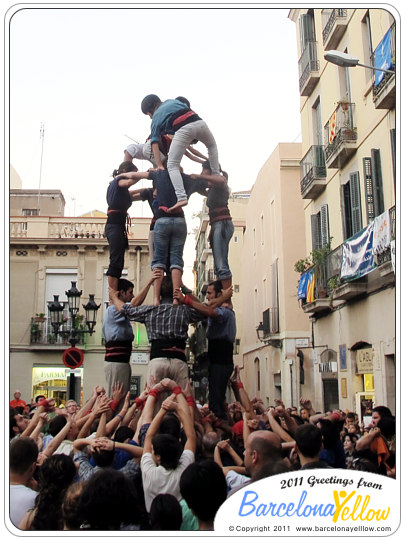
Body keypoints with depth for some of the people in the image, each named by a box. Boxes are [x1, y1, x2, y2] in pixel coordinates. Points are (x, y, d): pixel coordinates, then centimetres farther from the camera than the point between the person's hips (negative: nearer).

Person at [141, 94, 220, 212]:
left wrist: (160, 165, 8)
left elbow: (154, 144, 11)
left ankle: (181, 197, -21)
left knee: (172, 165, -1)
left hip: (183, 129, -5)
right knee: (212, 145, 36)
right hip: (199, 122, 5)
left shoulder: (155, 120, 20)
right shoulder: (172, 101, 33)